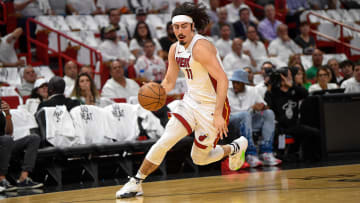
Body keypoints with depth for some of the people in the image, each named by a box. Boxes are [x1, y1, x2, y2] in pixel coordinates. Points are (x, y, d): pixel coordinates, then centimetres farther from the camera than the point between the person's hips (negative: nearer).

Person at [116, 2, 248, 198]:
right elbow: (169, 81, 15)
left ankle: (235, 148, 32)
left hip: (212, 107, -6)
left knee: (199, 158, 6)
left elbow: (222, 80, -27)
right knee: (164, 141, -8)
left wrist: (218, 114, -32)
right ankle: (136, 182, 2)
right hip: (191, 101, 6)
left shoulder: (200, 47, -23)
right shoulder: (175, 49, 3)